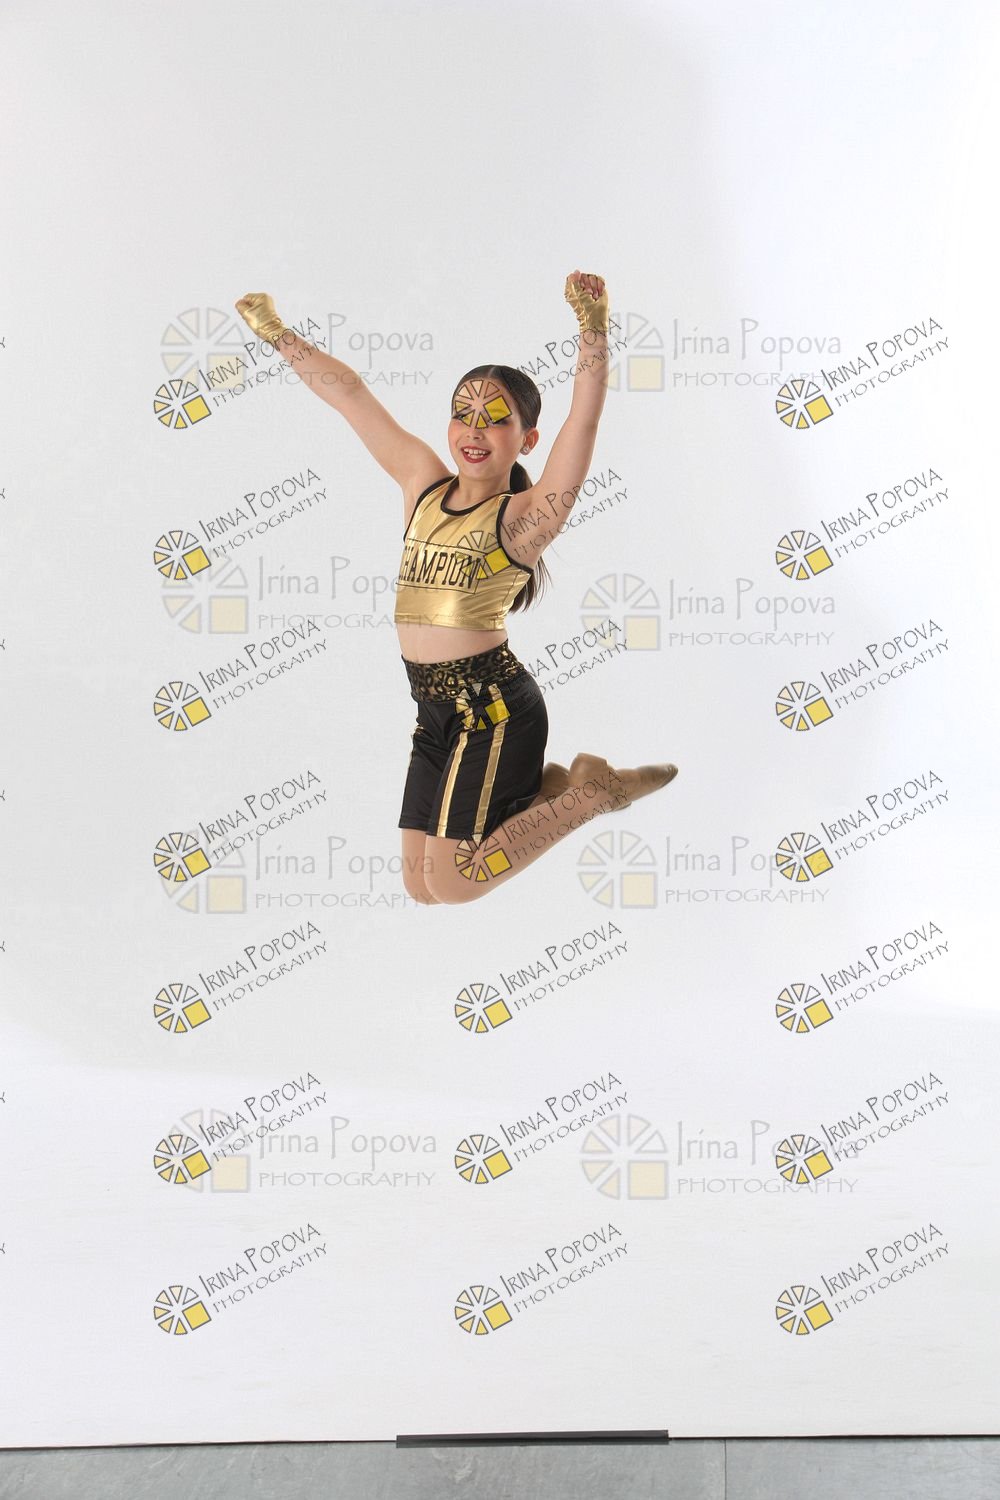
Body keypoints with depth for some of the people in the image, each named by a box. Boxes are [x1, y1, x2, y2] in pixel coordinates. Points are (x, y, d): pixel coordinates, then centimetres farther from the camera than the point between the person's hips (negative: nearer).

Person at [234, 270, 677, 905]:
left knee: (452, 884, -7)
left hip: (493, 707, -7)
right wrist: (277, 333, 19)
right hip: (436, 709, 7)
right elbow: (350, 394, 15)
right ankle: (547, 788, 28)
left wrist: (594, 327, -34)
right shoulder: (424, 483, 10)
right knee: (421, 885, 11)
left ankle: (593, 791, 9)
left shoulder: (523, 518, -8)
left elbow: (585, 420, -22)